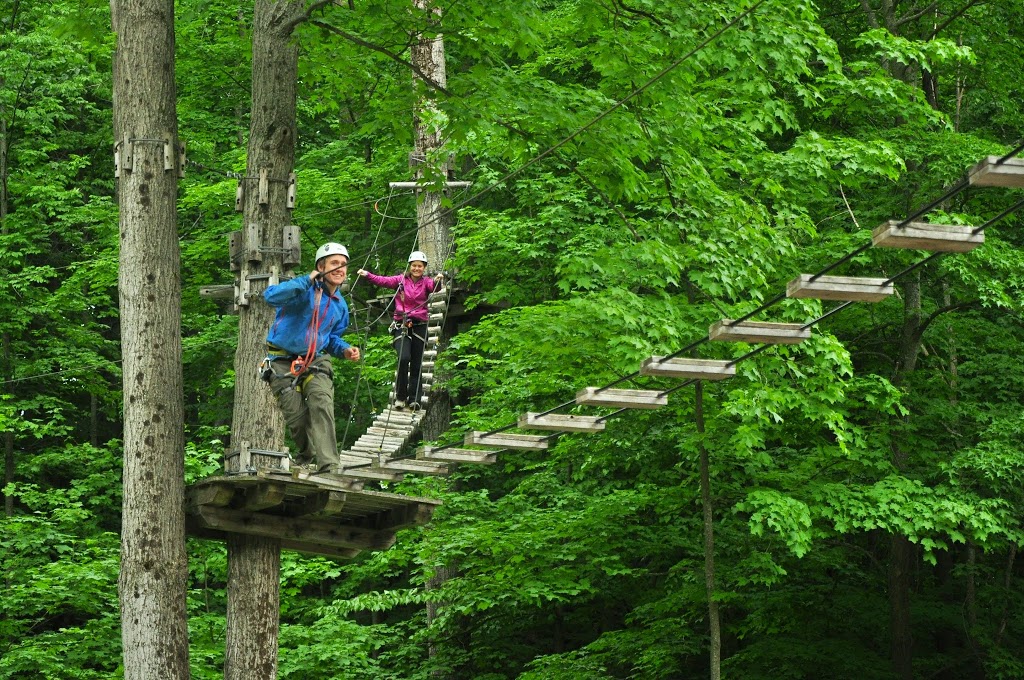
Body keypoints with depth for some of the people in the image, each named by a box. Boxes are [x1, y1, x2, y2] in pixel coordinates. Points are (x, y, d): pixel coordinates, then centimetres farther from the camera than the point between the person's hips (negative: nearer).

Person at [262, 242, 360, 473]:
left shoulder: (340, 306, 8)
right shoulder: (306, 291, -15)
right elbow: (271, 296, -33)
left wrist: (345, 350, 0)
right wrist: (307, 280, -37)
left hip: (316, 360, 4)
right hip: (283, 362, -4)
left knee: (322, 404, -22)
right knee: (297, 417, -7)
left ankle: (328, 466, -29)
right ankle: (307, 455, 25)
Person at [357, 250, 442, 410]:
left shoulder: (426, 282, 3)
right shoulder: (401, 280, 2)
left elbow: (433, 286, -18)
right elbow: (383, 280, -11)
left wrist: (437, 281, -42)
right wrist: (367, 275, -27)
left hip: (419, 326, 2)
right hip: (401, 325, -2)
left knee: (417, 364, 3)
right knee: (404, 358, -19)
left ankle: (414, 399, 10)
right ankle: (400, 396, -7)